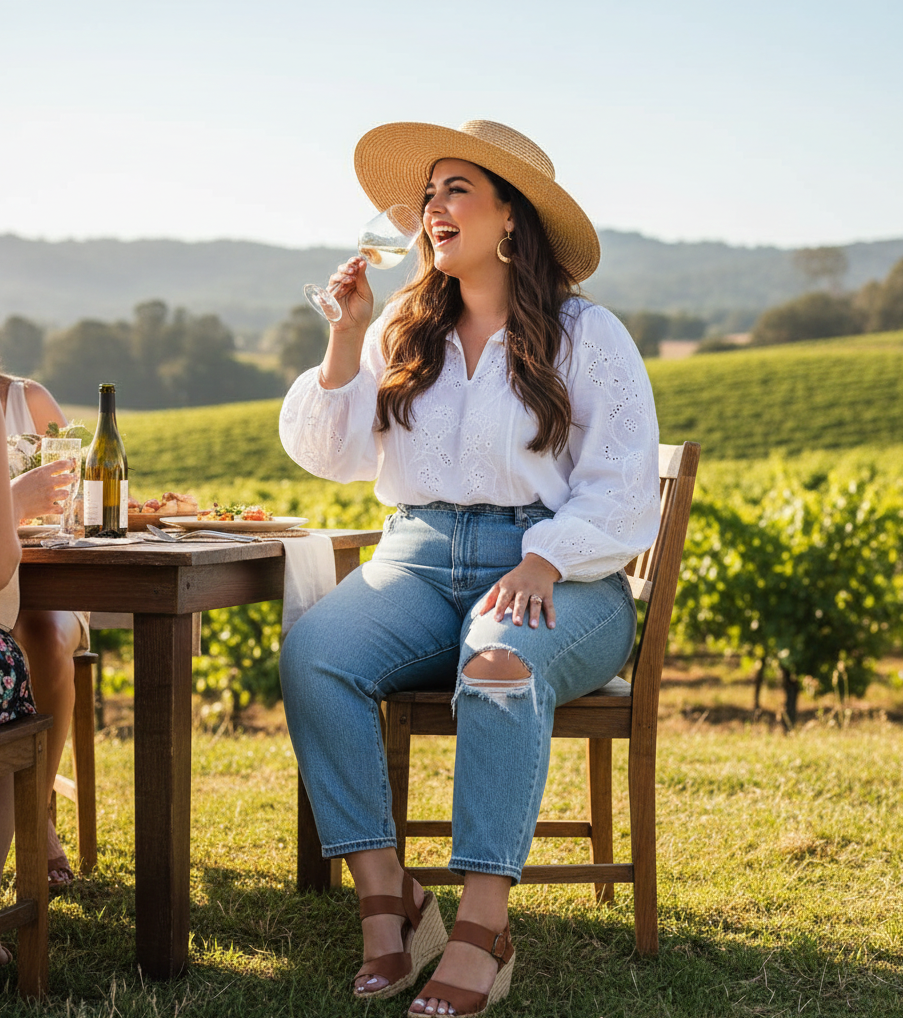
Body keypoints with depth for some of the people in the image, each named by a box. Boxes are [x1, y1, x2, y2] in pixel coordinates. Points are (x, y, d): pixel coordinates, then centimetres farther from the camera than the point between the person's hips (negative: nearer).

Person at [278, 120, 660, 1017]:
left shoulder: (586, 337, 4)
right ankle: (386, 902, -27)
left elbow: (622, 489, -3)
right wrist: (347, 338, 0)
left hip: (558, 574, -3)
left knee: (501, 665, -39)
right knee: (312, 650, -28)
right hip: (422, 560, 4)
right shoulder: (403, 330, 16)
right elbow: (331, 455, 11)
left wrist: (543, 562, -19)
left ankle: (482, 928, -37)